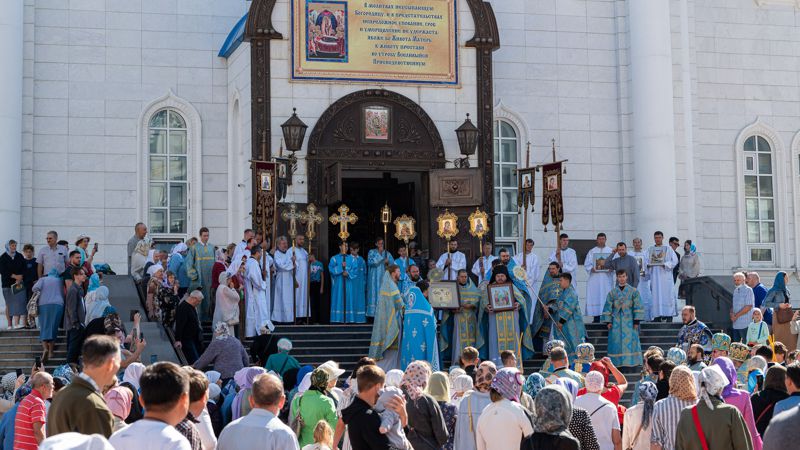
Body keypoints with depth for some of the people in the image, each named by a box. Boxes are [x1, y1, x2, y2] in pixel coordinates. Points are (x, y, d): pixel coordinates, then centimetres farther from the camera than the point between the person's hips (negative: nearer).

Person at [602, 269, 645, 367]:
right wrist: (608, 321, 0)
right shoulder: (612, 292, 7)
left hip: (629, 320, -1)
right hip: (616, 321, 1)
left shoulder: (633, 291, 3)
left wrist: (637, 321, -6)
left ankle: (630, 361, 0)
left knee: (630, 342, -5)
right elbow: (608, 307, 8)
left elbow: (637, 307, 1)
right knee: (617, 342, 0)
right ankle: (617, 362, 5)